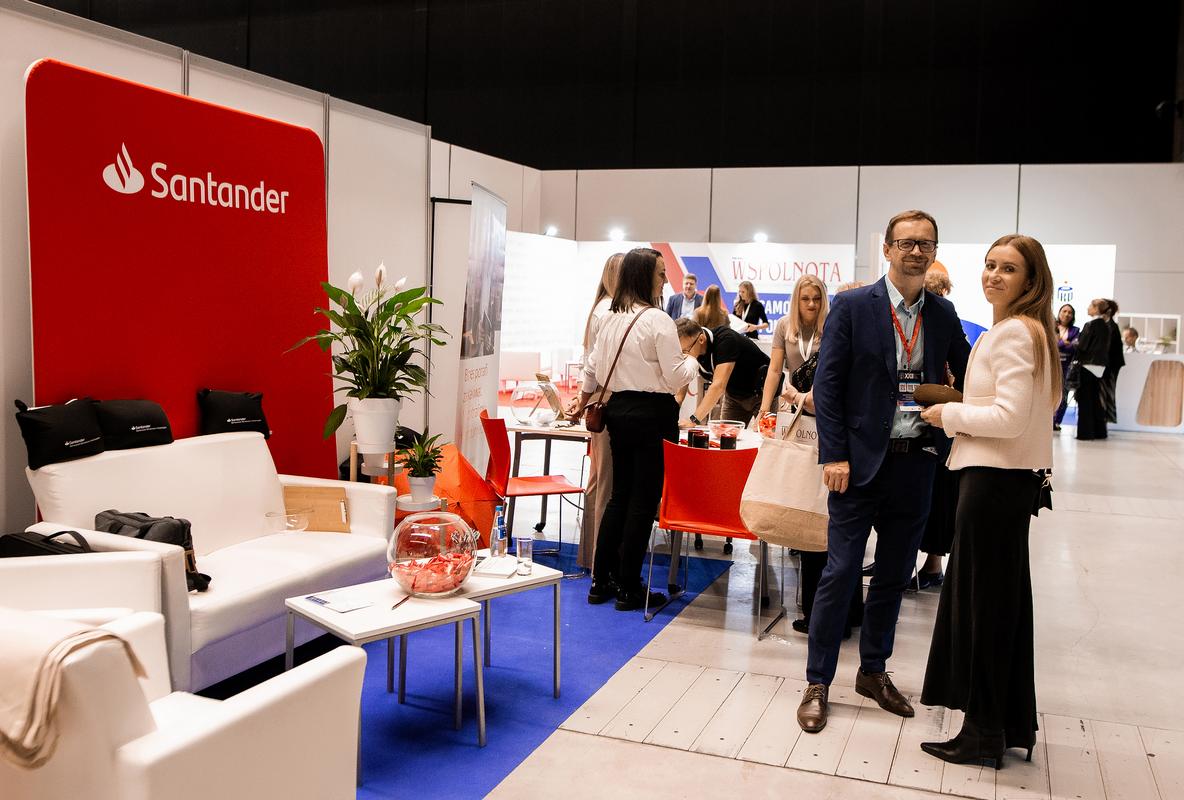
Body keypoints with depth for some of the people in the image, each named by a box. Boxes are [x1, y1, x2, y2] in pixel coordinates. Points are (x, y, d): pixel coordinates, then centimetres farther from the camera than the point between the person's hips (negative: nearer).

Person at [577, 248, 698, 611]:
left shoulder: (610, 318, 9)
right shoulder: (657, 320, -13)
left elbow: (593, 367, 18)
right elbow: (675, 378, -14)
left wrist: (584, 400, 34)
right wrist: (692, 360, 6)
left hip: (618, 410, 7)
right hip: (650, 413, -7)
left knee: (619, 495, 16)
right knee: (643, 501, 1)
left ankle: (601, 581, 20)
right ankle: (628, 588, 9)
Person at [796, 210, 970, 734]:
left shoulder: (943, 314, 8)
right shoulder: (852, 306, -5)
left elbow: (967, 377, 14)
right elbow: (827, 384, -7)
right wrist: (833, 456, -13)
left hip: (916, 462, 5)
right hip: (862, 460, -4)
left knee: (894, 574, 14)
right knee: (840, 573, -1)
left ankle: (873, 671, 30)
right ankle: (818, 682, 12)